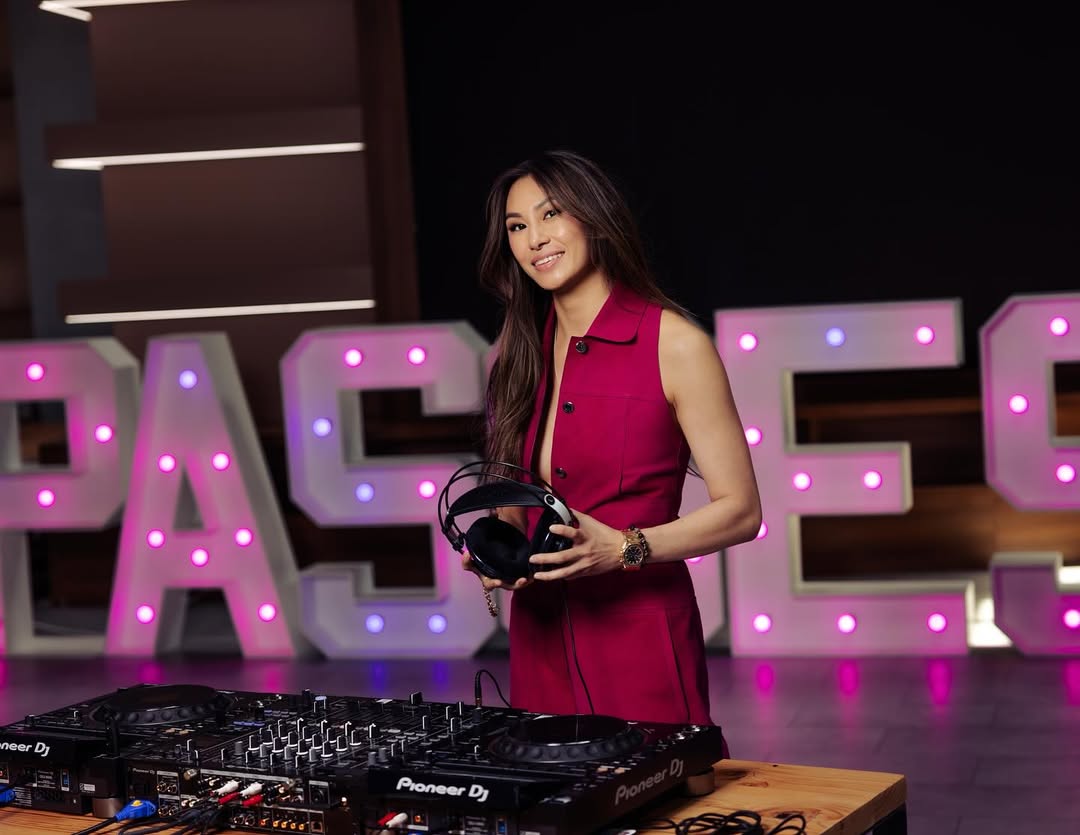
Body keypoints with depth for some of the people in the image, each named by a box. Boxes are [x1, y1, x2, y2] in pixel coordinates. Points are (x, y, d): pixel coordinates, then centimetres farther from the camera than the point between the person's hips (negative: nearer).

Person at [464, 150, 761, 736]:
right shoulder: (517, 353, 9)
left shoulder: (674, 343, -8)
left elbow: (740, 510, -7)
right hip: (539, 636, 5)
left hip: (639, 632, -5)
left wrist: (622, 548, -19)